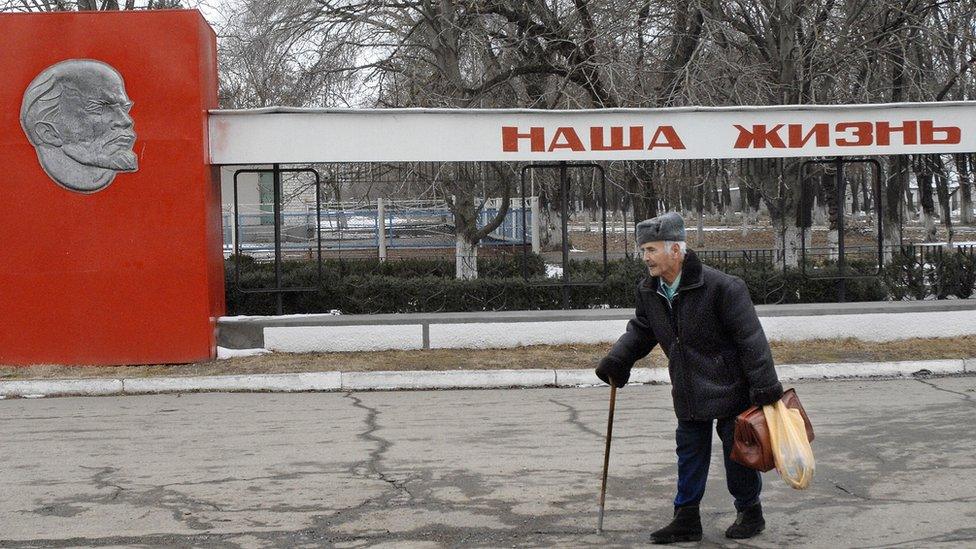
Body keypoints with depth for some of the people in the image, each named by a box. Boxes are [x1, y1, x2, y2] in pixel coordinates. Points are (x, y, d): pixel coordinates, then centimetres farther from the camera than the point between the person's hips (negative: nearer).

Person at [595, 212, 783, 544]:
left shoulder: (720, 287, -22)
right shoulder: (648, 292, -1)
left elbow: (750, 338, -20)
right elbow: (640, 330, 16)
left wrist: (765, 388, -21)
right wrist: (616, 360, -2)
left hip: (729, 389, -6)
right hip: (689, 394, 6)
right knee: (690, 453, 10)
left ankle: (750, 513, 25)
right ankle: (687, 519, 19)